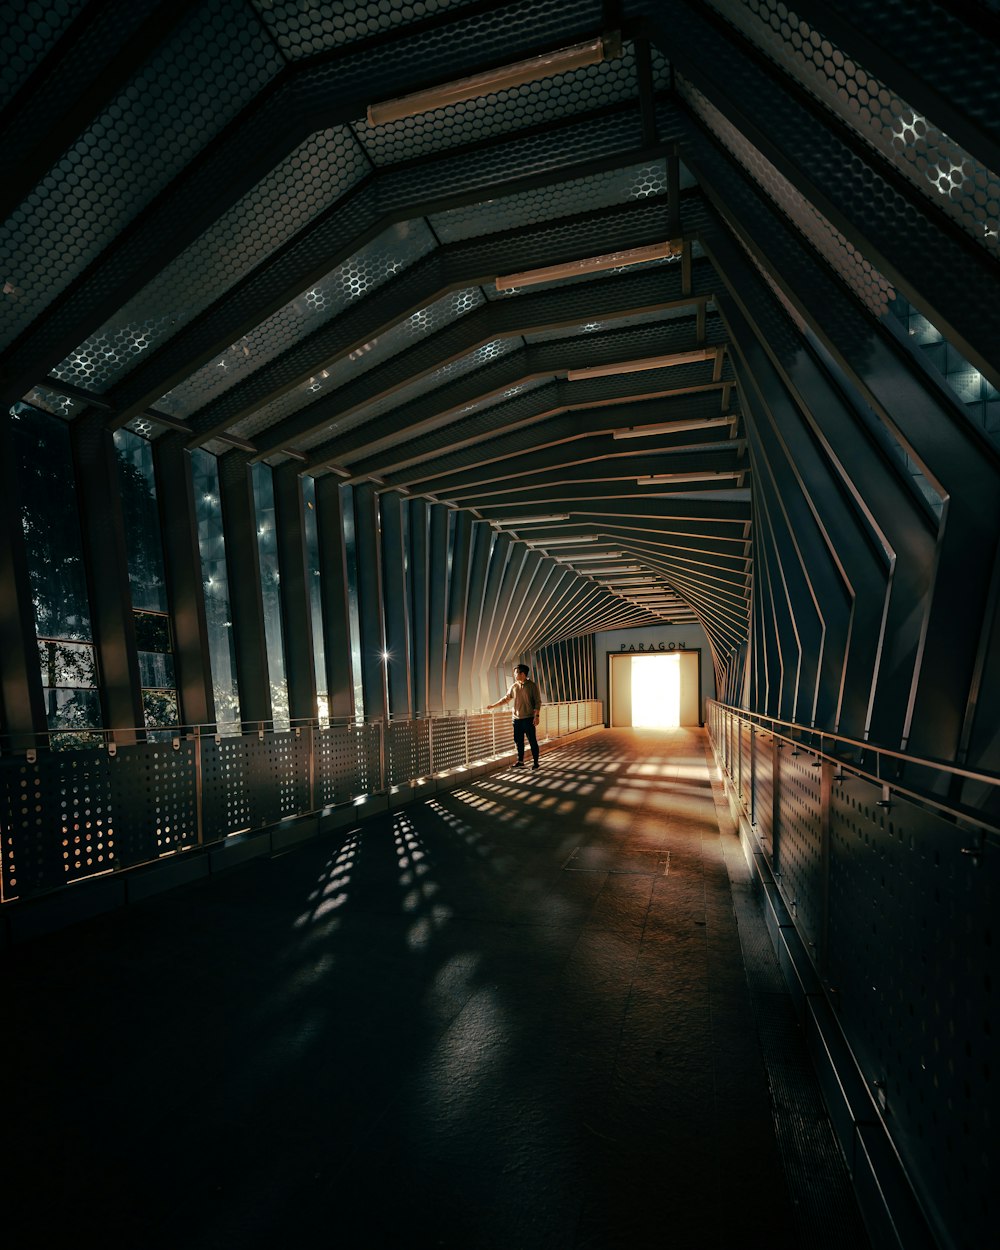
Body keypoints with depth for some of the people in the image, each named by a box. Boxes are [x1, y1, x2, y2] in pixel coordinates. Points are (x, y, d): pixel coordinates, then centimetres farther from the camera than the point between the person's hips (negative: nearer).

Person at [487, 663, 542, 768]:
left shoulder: (532, 686, -7)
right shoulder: (514, 686, 7)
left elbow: (538, 702, -8)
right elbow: (505, 698, 15)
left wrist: (537, 716, -15)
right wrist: (493, 705, 12)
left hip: (529, 718, -5)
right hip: (517, 719, 5)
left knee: (532, 741, -1)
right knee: (518, 741, 11)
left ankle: (535, 762, 10)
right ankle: (520, 761, 25)